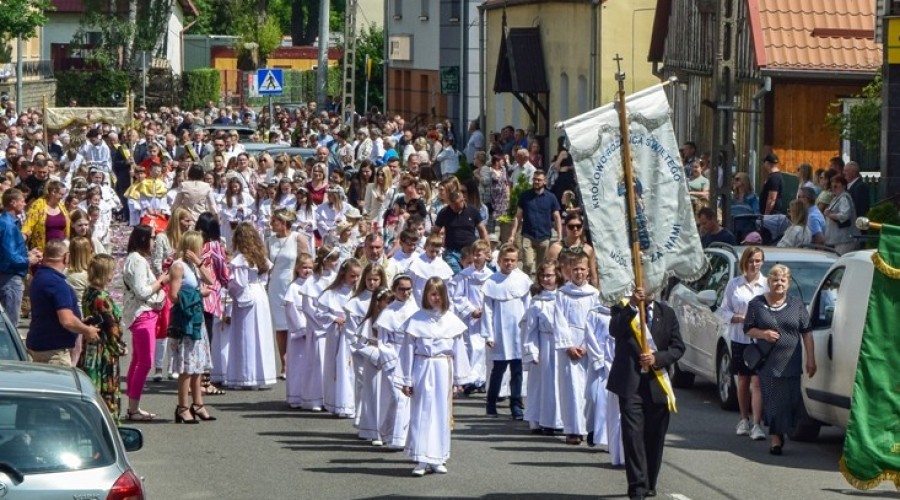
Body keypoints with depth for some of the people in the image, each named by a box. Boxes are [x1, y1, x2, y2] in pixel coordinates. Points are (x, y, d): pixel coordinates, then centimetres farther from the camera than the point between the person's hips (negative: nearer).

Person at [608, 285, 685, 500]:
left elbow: (678, 347, 5)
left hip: (657, 384, 3)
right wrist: (632, 306, -29)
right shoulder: (622, 310, 3)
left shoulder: (666, 313, 9)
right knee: (633, 434, -11)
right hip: (630, 383, -3)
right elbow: (615, 330, -19)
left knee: (654, 437, 7)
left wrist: (657, 358, -12)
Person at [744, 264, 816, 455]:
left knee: (791, 400, -2)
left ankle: (779, 434, 18)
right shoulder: (757, 304, 5)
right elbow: (748, 329, 8)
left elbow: (807, 332, 8)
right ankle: (776, 438, 0)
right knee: (773, 399, -4)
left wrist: (811, 359, 2)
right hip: (768, 361, -1)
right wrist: (762, 334, -13)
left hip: (791, 362, 1)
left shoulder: (796, 304, 7)